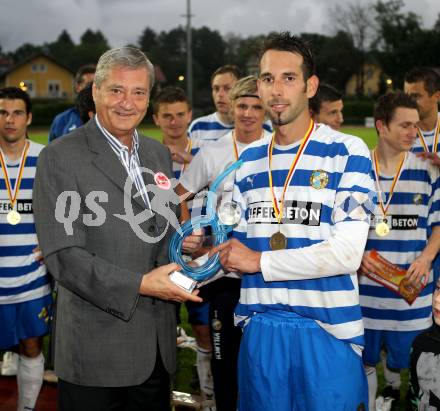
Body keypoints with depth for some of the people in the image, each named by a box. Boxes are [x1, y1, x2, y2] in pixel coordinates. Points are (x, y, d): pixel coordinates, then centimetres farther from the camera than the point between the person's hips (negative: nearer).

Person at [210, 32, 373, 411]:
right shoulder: (249, 159, 11)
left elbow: (346, 253, -15)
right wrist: (208, 256, -5)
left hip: (328, 328, -4)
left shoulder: (348, 152, -6)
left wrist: (259, 261, -10)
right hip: (260, 326, 5)